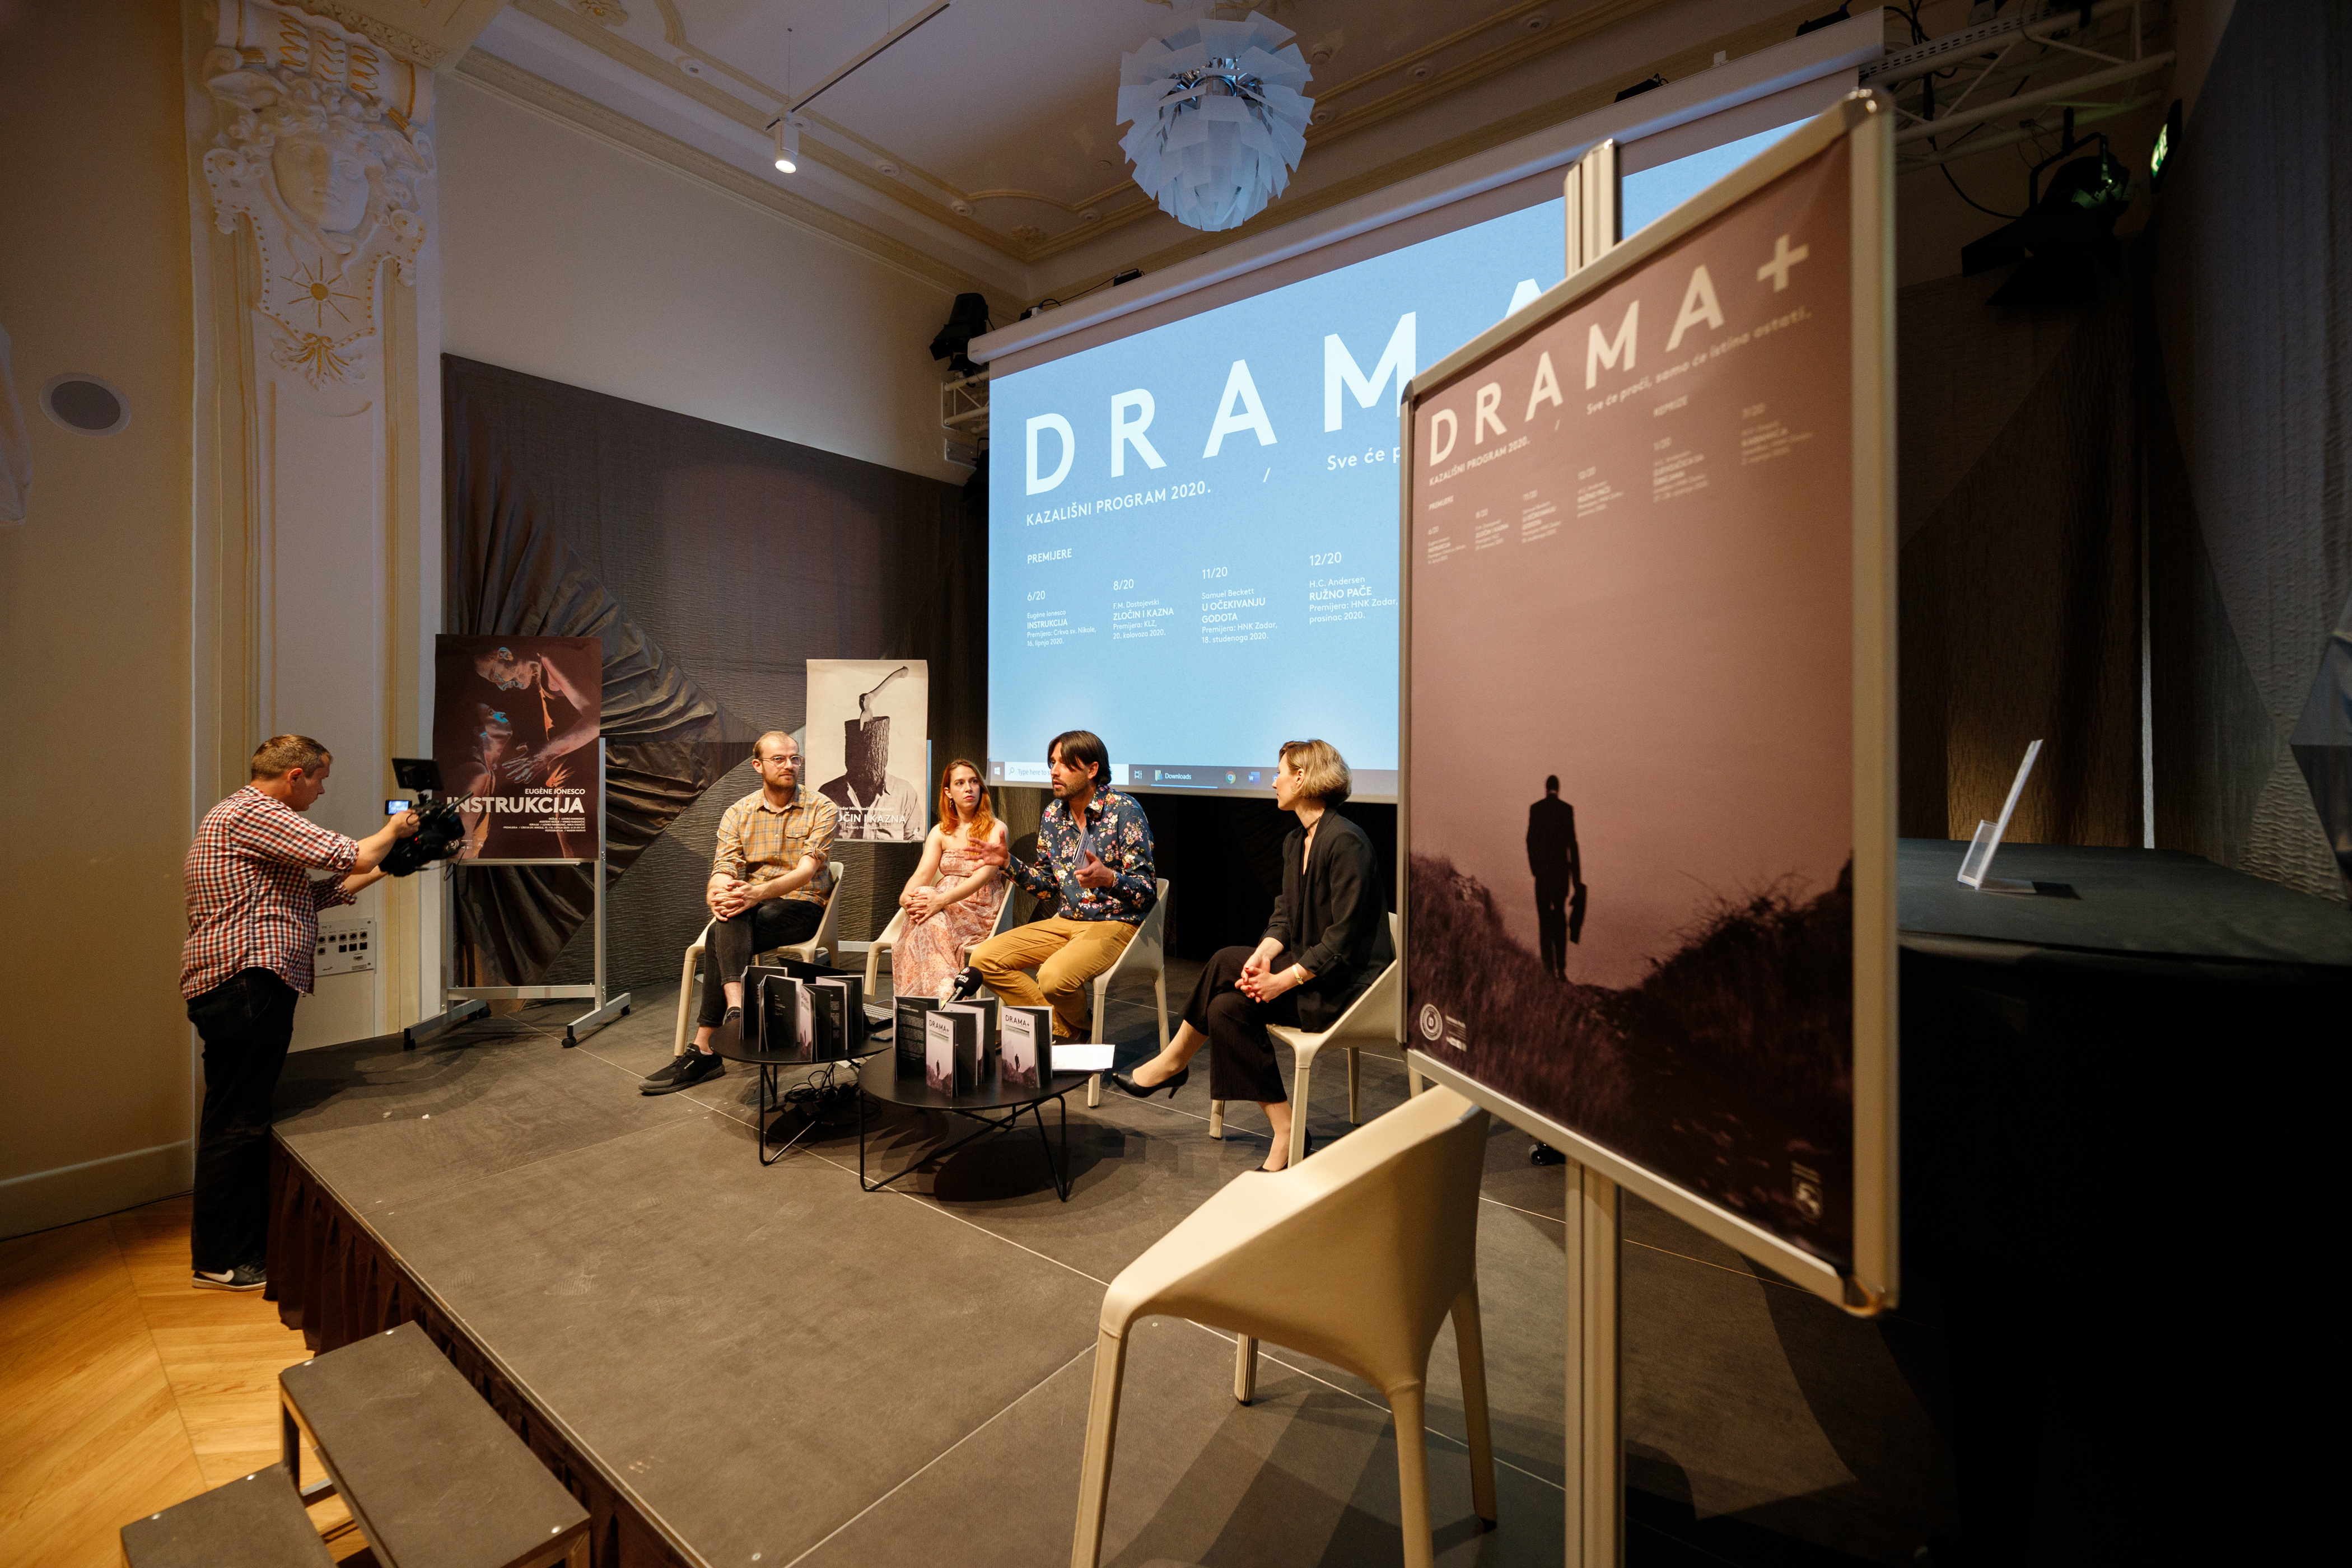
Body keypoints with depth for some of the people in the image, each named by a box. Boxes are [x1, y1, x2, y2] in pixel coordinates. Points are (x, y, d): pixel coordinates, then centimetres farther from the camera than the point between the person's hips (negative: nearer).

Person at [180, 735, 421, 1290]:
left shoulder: (246, 815, 22)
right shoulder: (252, 813, -12)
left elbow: (314, 895, 20)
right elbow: (352, 855, -16)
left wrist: (382, 870, 18)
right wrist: (391, 831, 3)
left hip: (254, 989, 11)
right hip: (244, 987, -11)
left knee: (243, 1119, 15)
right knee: (236, 1123, -3)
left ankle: (249, 1245, 25)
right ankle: (220, 1262, 7)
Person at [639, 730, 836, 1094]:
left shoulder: (820, 809, -1)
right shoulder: (737, 813, 10)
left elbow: (806, 870, -14)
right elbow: (724, 869, -2)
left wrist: (757, 892, -31)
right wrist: (718, 891, -28)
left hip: (801, 905, -3)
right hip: (750, 908, 3)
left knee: (721, 938, -28)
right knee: (728, 915, -33)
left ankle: (704, 1049, -29)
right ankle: (736, 1007, -43)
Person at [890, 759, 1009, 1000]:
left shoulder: (996, 829, 1)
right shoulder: (941, 832, 17)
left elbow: (984, 875, -16)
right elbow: (923, 874, 2)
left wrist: (943, 900, -31)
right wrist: (905, 897, -22)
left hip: (980, 911, -4)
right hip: (942, 909, 4)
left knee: (930, 920, -34)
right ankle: (945, 994, -36)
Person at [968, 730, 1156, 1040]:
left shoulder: (1124, 810, -13)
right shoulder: (1053, 813, 8)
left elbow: (1147, 892, -15)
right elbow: (1048, 883, 15)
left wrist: (1109, 879, -35)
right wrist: (1009, 863, 1)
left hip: (1115, 924, -7)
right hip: (1064, 921, 7)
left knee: (1054, 977, -32)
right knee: (983, 959, -6)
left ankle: (1079, 1031, 4)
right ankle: (1064, 1030, 2)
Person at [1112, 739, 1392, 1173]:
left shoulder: (1345, 842, -19)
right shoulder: (1296, 842, 11)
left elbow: (1343, 938, -21)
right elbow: (1286, 914, 9)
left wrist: (1285, 979, -21)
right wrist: (1264, 953, -11)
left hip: (1348, 981, -9)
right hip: (1311, 967, 9)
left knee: (1228, 966, -17)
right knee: (1227, 1006, -9)